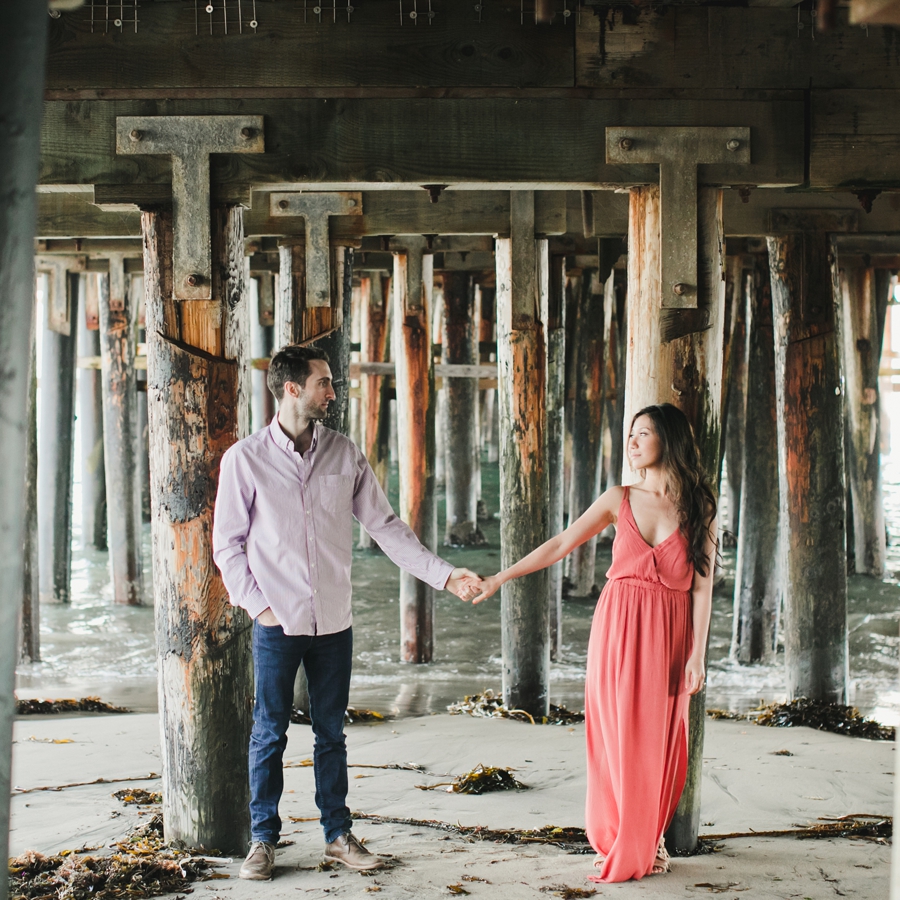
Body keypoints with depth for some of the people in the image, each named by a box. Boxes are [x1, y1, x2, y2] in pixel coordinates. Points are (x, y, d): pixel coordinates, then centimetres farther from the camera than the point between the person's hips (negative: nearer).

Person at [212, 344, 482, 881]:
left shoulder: (345, 455, 4)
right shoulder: (246, 459, -4)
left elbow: (386, 526, 5)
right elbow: (228, 543, 0)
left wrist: (444, 575, -2)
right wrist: (259, 604, -8)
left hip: (334, 620, 3)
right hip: (278, 622, -3)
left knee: (331, 734, 11)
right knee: (270, 734, 5)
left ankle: (338, 836, 21)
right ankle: (263, 841, 15)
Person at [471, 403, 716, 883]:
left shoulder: (699, 507, 2)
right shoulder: (620, 500, 5)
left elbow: (702, 586, -1)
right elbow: (560, 545, 5)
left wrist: (697, 654, -6)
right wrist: (501, 577, 2)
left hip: (669, 635, -1)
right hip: (619, 627, 1)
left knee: (658, 740, 3)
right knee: (616, 736, 1)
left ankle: (647, 843, 19)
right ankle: (615, 843, 13)